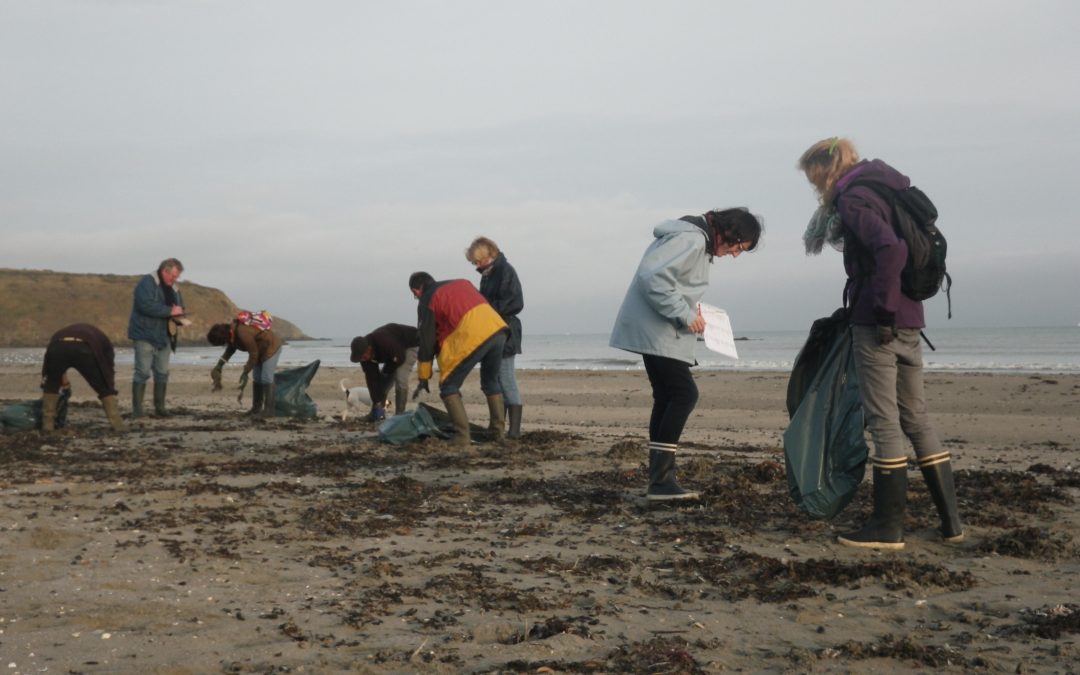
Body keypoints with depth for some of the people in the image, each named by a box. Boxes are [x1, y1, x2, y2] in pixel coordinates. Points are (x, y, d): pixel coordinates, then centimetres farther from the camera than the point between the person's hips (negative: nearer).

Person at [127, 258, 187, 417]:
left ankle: (159, 408, 14)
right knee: (143, 372, -7)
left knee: (162, 373, 7)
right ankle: (137, 409, -4)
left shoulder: (173, 289, 14)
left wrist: (179, 317, -4)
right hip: (145, 335, -7)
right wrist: (170, 311, -20)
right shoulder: (147, 282, -10)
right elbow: (146, 305, -25)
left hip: (164, 337, 7)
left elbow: (179, 309, 21)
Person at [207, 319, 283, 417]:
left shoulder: (243, 333, -35)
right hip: (261, 349, 10)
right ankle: (257, 407, 15)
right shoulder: (231, 332, -6)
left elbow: (253, 354, -27)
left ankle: (269, 410, -11)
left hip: (271, 347, -10)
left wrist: (245, 373, -20)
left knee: (266, 377, -13)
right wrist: (219, 366, 1)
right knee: (257, 377, 9)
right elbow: (230, 350, 10)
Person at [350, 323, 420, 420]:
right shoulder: (364, 354, -18)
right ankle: (377, 412, 14)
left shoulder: (384, 342, -42)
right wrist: (377, 402, -17)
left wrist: (387, 371, -12)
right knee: (384, 379, 1)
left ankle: (399, 415, -14)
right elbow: (371, 379, -15)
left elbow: (400, 358, -28)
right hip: (394, 352, 7)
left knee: (400, 377, -22)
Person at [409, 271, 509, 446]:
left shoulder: (427, 301, 8)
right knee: (491, 383, 26)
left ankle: (462, 437, -2)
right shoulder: (461, 282, 26)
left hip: (471, 337, -7)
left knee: (448, 387, 8)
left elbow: (427, 341, 8)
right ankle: (498, 432, 25)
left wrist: (423, 377, 16)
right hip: (497, 329, 7)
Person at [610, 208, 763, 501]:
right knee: (684, 394, -13)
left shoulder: (699, 242, 17)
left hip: (659, 331, 11)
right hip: (656, 331, -11)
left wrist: (690, 310, 7)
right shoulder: (692, 240, -17)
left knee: (667, 399, 9)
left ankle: (661, 480, 11)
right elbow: (653, 278, -26)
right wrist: (685, 313, -20)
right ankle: (660, 480, -14)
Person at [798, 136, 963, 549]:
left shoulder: (852, 198, -11)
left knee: (884, 421, -4)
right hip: (909, 320, 9)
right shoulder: (886, 186, 17)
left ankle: (888, 527, 2)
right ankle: (950, 520, 16)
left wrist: (884, 311, -21)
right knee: (916, 418, 13)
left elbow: (890, 249, -26)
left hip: (876, 319, -9)